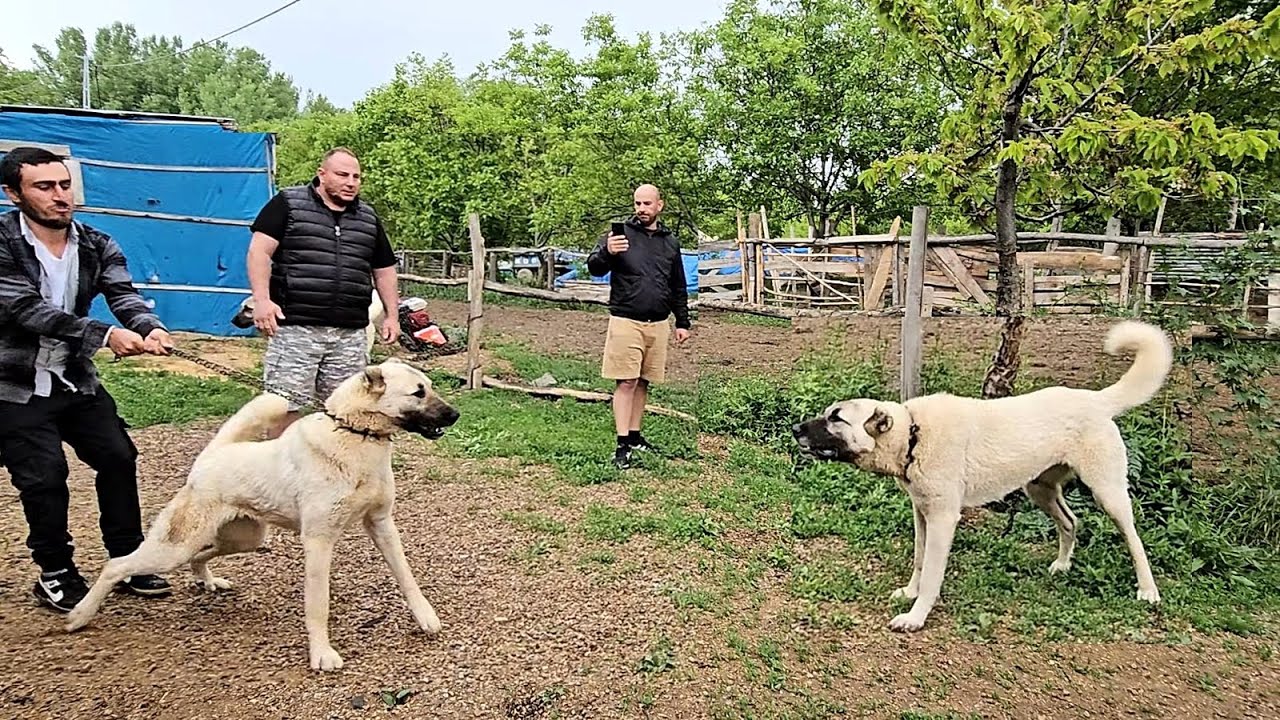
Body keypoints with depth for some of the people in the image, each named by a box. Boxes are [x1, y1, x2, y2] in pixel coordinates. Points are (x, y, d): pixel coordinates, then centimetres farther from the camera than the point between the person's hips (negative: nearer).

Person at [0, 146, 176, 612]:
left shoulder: (96, 246, -1)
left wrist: (150, 328, -38)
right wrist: (105, 334, -38)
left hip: (78, 380, 5)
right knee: (44, 478, -4)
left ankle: (128, 562, 18)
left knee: (118, 458, 3)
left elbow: (122, 294, -15)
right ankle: (55, 574, 16)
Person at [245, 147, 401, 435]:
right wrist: (262, 300, -16)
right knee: (286, 404, -1)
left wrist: (392, 315, 16)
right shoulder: (289, 203, 3)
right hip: (295, 327, -4)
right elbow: (259, 251, -4)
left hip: (350, 333, 4)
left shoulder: (368, 218, 17)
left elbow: (384, 269, 22)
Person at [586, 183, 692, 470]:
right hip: (626, 321, -4)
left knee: (643, 382, 10)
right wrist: (606, 252, -31)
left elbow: (678, 287, 19)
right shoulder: (620, 232, -1)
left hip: (658, 324, 4)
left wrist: (683, 322, 16)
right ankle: (622, 444, -2)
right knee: (626, 382, -6)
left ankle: (635, 435, 21)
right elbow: (594, 268, -9)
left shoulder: (670, 241, 13)